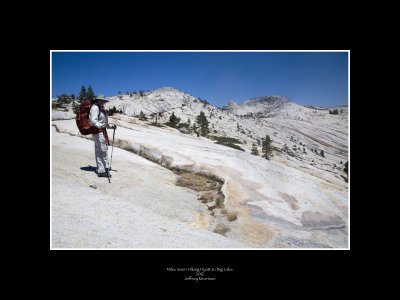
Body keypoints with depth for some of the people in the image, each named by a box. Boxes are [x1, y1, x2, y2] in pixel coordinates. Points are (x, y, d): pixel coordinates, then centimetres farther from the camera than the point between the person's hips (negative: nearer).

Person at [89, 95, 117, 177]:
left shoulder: (101, 109, 19)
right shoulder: (95, 107, -10)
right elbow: (93, 121, -23)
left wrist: (111, 126, 16)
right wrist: (101, 125, -40)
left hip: (102, 131, 10)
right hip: (97, 131, -10)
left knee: (99, 150, 16)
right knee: (102, 150, -12)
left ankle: (100, 168, 27)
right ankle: (101, 171, -10)